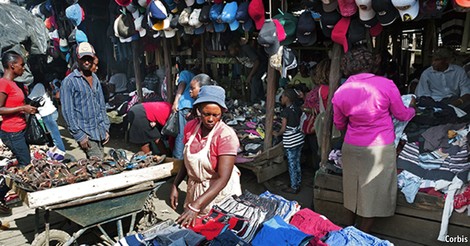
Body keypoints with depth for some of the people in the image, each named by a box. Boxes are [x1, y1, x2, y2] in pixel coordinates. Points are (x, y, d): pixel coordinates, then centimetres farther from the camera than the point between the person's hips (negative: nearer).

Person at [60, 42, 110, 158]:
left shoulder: (95, 78, 13)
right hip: (85, 132, -6)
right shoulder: (69, 81, -6)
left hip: (99, 131, 6)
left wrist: (106, 128, 12)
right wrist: (79, 135, -12)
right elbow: (68, 112, -9)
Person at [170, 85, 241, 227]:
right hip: (195, 187, 5)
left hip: (219, 190, -5)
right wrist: (175, 185, -1)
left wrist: (196, 206, -34)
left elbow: (222, 179, -28)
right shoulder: (190, 127, -8)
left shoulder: (226, 135, -24)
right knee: (191, 224, 19)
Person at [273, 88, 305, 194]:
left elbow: (284, 129, -15)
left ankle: (294, 188, 12)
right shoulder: (297, 109, 4)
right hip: (299, 139, 7)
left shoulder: (285, 111, -16)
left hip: (290, 142, -7)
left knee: (292, 164, 3)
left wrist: (277, 134, 2)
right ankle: (298, 184, 26)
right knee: (297, 163, 16)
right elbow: (299, 123, 10)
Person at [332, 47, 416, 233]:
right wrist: (412, 109, 23)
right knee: (372, 192, 11)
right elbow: (401, 114, 1)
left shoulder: (340, 93, -7)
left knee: (353, 189, 19)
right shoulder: (386, 85, -14)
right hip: (380, 148, -3)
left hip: (351, 147, 3)